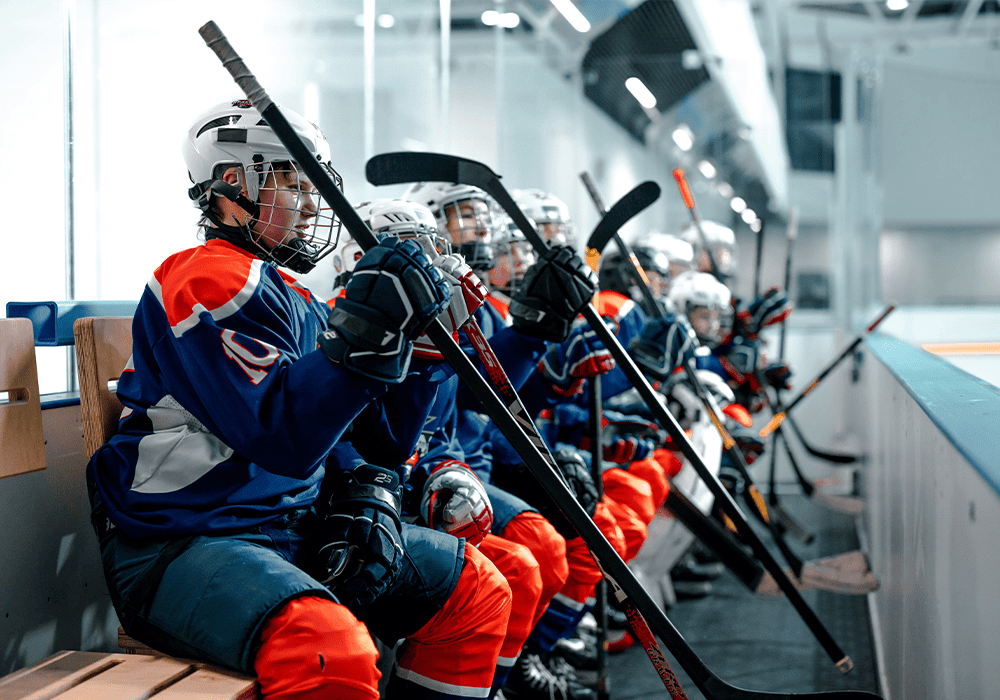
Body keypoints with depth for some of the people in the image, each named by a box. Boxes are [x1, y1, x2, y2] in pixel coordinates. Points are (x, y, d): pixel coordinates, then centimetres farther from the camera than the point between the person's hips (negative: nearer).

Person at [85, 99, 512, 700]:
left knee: (478, 588, 6)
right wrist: (363, 330, -27)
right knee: (331, 650, -37)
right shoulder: (209, 281, -10)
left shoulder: (298, 303, 19)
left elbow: (372, 433, 20)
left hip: (292, 533, 9)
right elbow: (283, 438, -22)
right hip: (181, 544, -9)